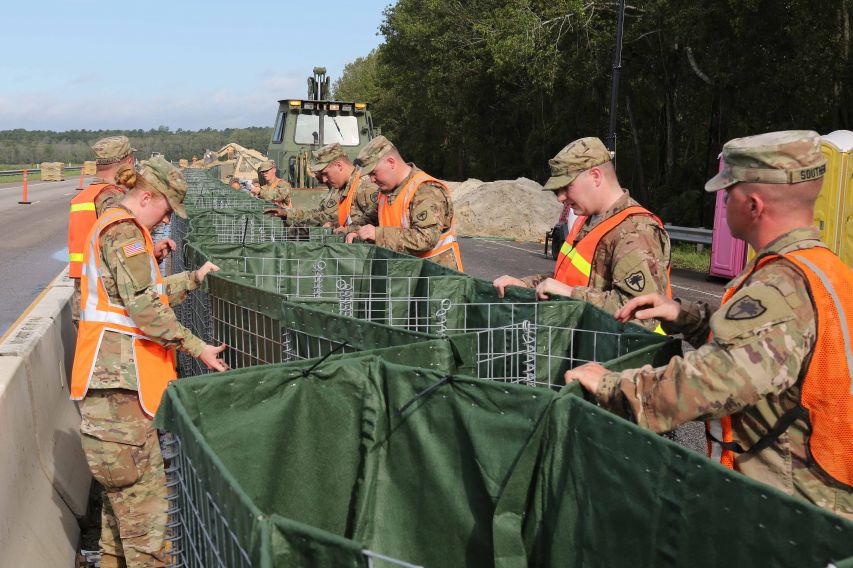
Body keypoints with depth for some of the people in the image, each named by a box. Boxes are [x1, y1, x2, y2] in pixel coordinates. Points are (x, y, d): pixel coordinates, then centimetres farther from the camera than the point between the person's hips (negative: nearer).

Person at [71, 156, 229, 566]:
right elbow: (144, 307, -20)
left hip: (116, 377, 11)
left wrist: (193, 279, 19)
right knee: (143, 486, -7)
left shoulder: (113, 226, 21)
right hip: (118, 377, -11)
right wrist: (197, 348, -16)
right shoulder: (125, 230, -13)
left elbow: (149, 291, 22)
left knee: (124, 483, 19)